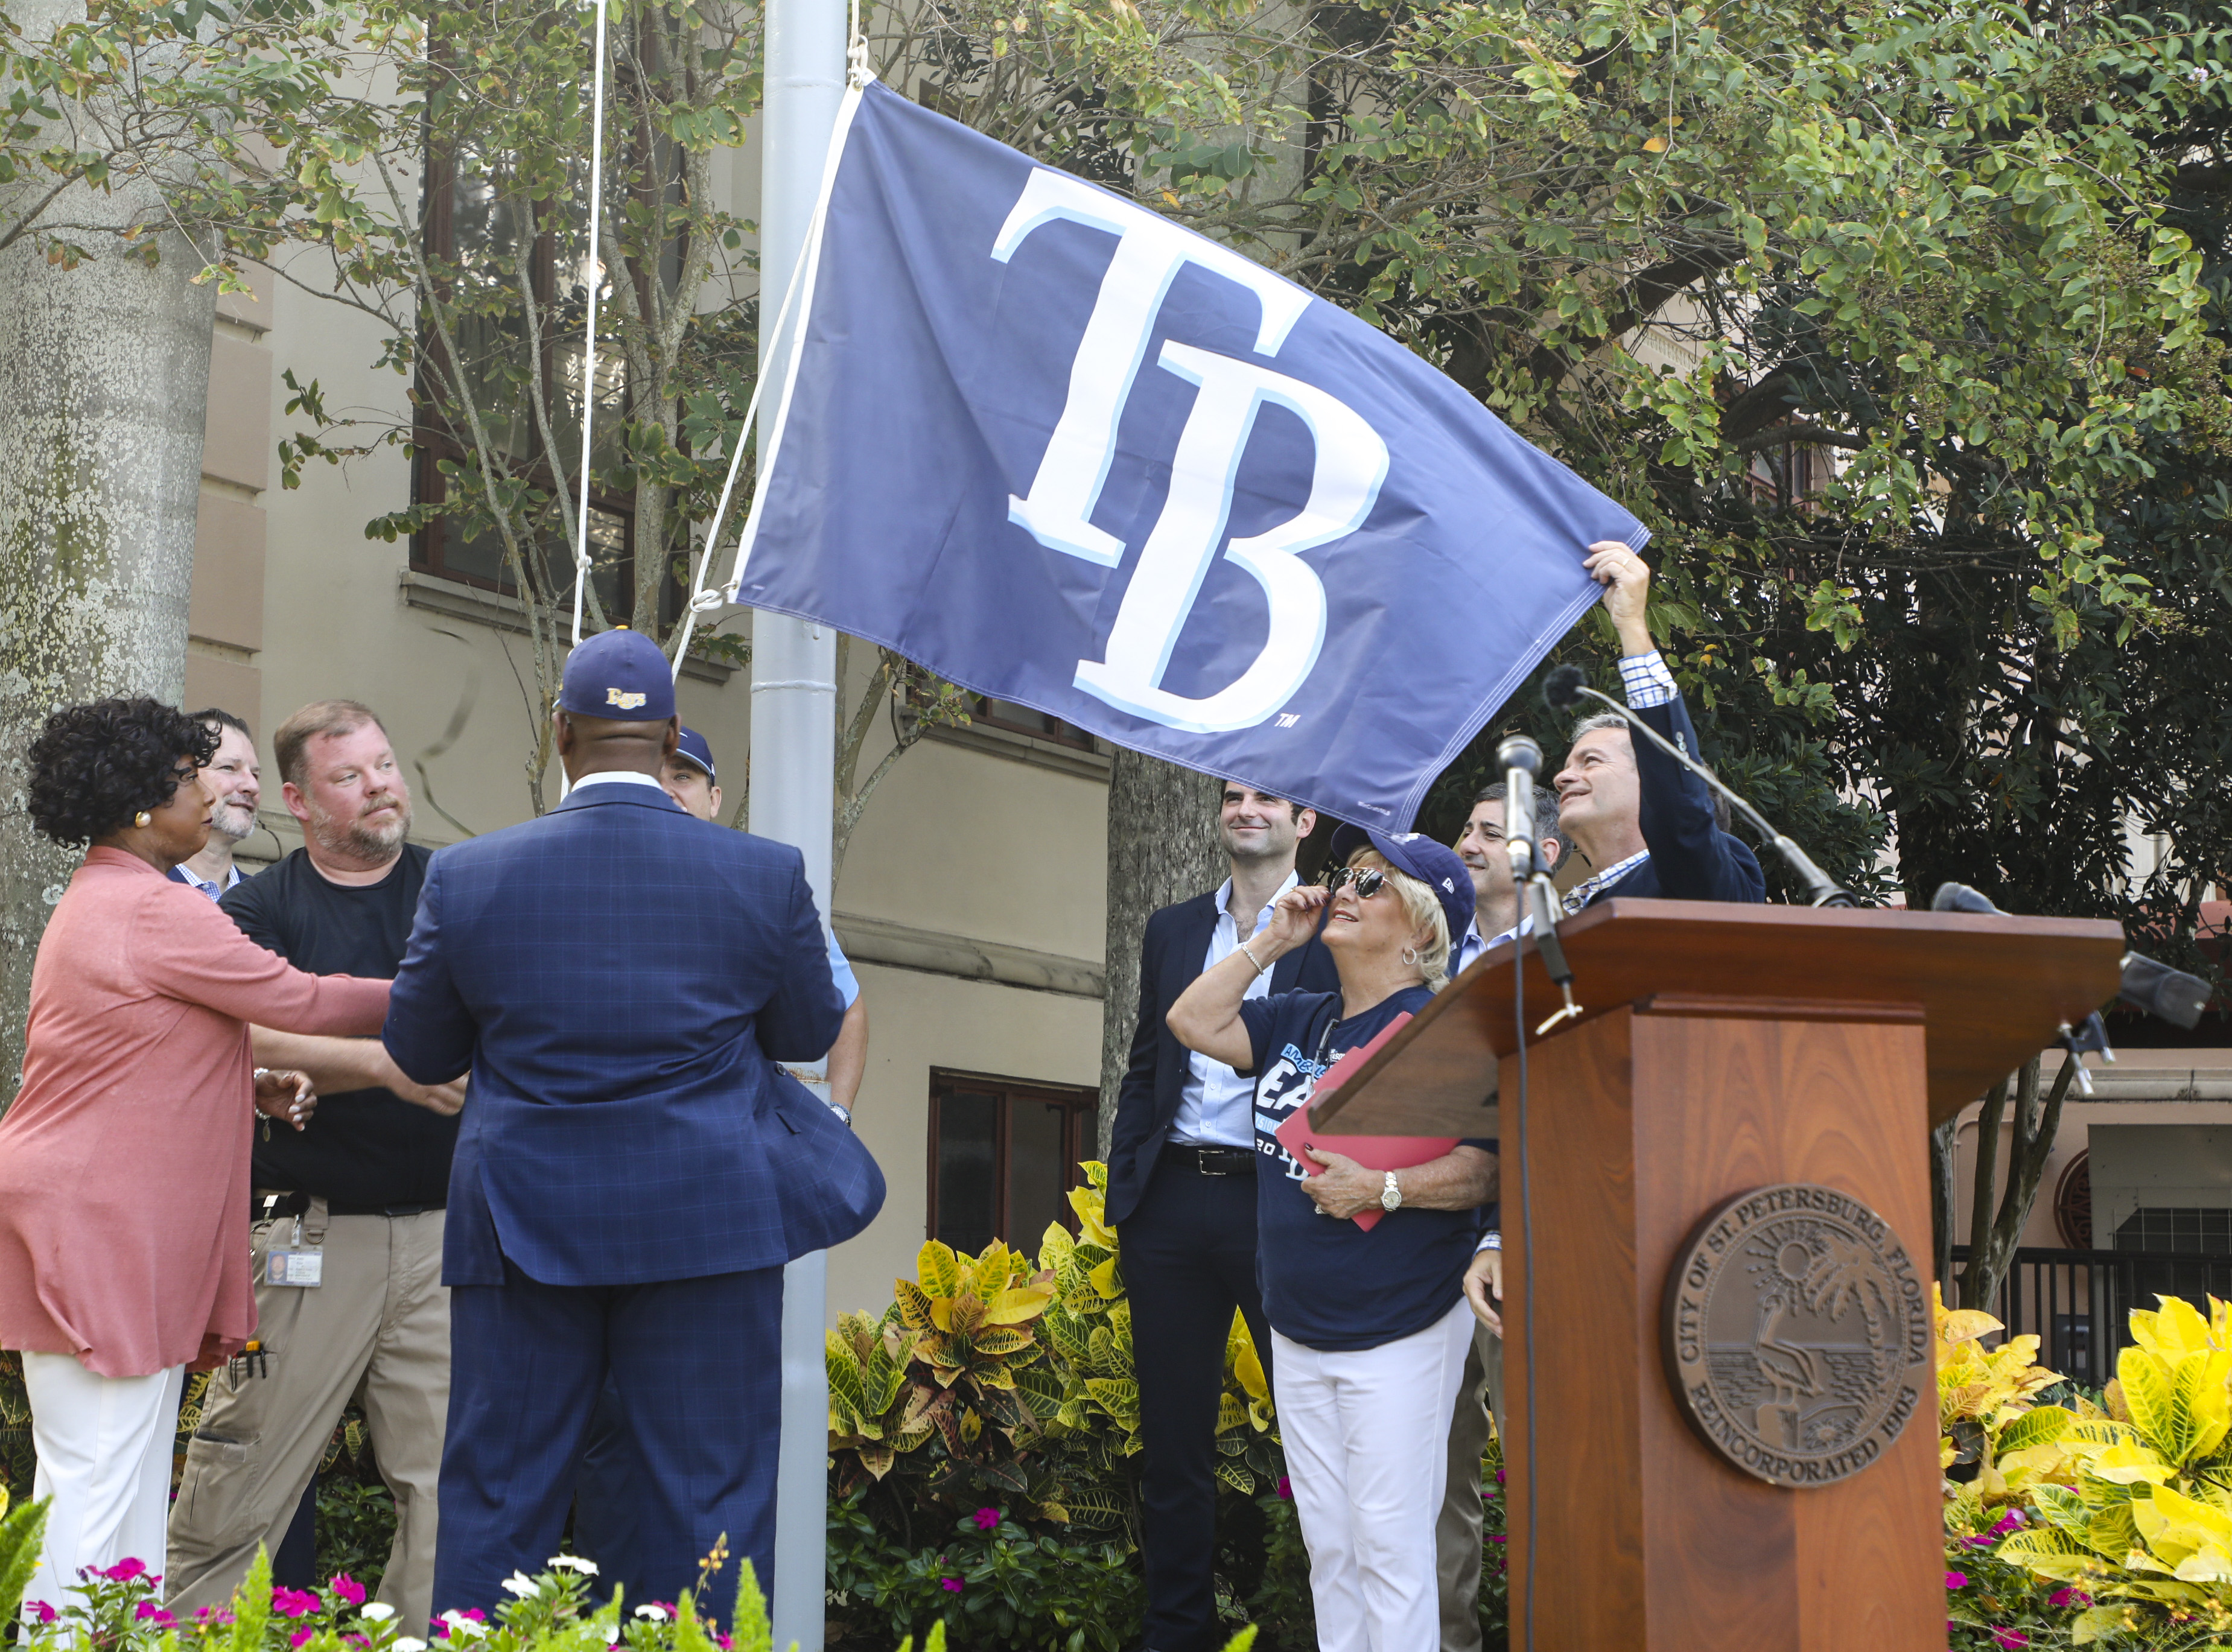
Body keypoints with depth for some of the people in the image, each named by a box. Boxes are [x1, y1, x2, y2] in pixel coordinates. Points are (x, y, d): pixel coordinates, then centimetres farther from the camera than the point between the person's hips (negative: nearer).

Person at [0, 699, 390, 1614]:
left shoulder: (94, 901, 18)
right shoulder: (153, 911, -15)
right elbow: (298, 999, -12)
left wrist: (256, 1087, 10)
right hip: (97, 1237, -10)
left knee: (127, 1485, 12)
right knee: (97, 1487, -8)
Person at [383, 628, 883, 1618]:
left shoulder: (468, 877, -3)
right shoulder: (765, 875, -5)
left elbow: (418, 1053, 6)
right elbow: (809, 1032, 9)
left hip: (524, 1223, 1)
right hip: (708, 1227, -1)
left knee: (496, 1504, 9)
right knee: (711, 1504, 6)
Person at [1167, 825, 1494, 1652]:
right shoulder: (1299, 1018, 10)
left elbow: (1491, 1169, -18)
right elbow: (1194, 1023, 8)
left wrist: (1383, 1189, -27)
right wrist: (1270, 943, 5)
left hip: (1399, 1334, -8)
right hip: (1298, 1334, 8)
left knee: (1389, 1546, -4)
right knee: (1328, 1545, 14)